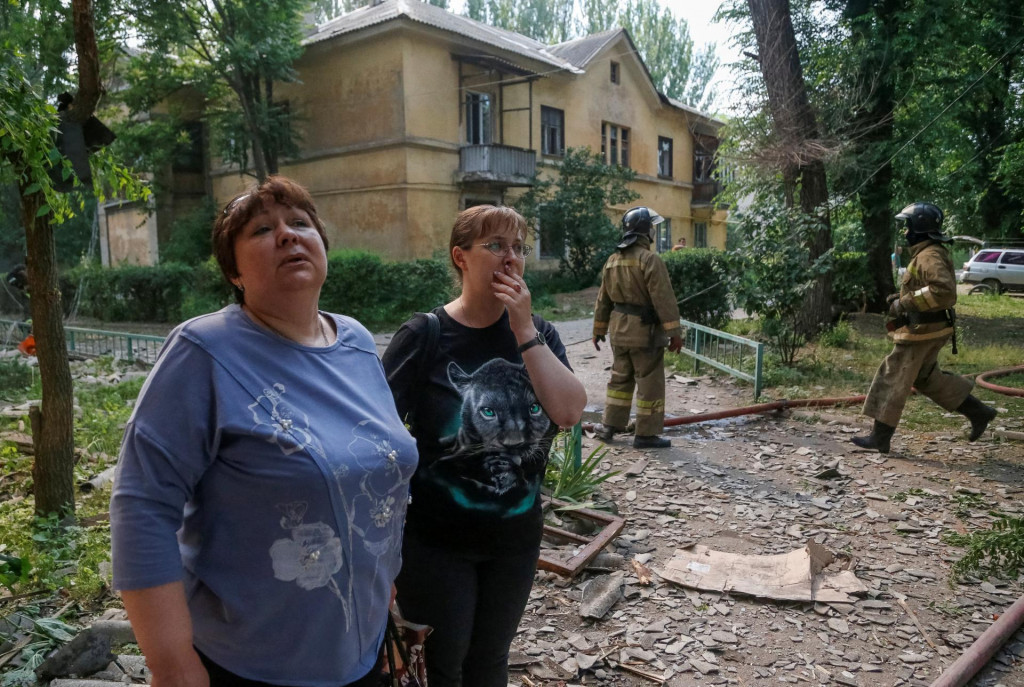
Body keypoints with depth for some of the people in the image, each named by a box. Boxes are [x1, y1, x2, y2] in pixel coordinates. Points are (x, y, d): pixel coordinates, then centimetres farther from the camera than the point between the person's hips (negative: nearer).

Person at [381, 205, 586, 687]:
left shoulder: (537, 334, -1)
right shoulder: (426, 335, -14)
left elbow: (569, 412, -15)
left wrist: (523, 329, -19)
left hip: (516, 539, 4)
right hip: (436, 544, -4)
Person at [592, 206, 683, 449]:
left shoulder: (613, 260, 9)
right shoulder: (649, 259, -15)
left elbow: (603, 300, 14)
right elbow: (664, 299, -18)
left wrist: (599, 329, 21)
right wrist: (674, 332, -16)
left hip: (619, 330, 7)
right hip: (644, 331, -7)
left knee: (620, 379, 18)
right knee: (649, 384, 2)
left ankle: (609, 426, 21)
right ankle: (646, 434, 7)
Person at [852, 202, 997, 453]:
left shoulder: (930, 256, -18)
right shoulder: (924, 254, 14)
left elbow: (943, 289, -31)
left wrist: (906, 302, -25)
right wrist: (901, 299, 12)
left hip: (922, 331, -10)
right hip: (924, 329, 10)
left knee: (893, 380, -4)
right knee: (927, 378, 20)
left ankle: (880, 437, 3)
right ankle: (978, 412, 24)